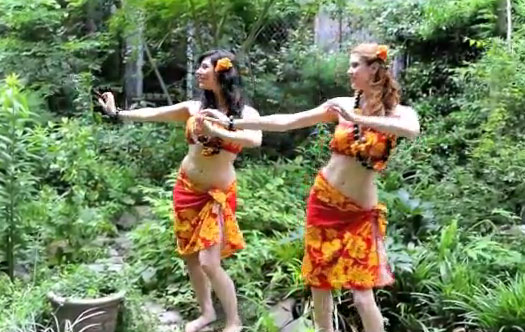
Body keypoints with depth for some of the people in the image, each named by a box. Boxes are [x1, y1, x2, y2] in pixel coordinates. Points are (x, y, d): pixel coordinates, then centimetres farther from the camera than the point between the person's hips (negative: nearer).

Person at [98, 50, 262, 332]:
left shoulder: (245, 113, -8)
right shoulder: (194, 107, 1)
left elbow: (255, 140, -29)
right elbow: (151, 114, 2)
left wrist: (217, 131, -34)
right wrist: (116, 113, -1)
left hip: (218, 194, -4)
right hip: (187, 189, 4)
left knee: (209, 262, -10)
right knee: (190, 256, 11)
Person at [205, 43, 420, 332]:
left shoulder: (399, 112, -7)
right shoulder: (342, 105, -1)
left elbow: (412, 131, -33)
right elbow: (285, 122, -3)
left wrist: (357, 119, -33)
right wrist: (232, 123, -5)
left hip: (360, 212, -3)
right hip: (323, 200, 3)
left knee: (362, 296, -7)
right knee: (318, 283, 12)